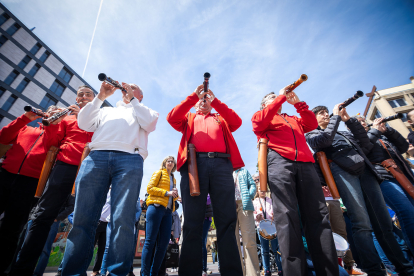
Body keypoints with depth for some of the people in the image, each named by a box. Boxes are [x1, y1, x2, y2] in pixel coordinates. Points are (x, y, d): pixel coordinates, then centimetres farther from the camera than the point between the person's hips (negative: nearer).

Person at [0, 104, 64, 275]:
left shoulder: (57, 134, 14)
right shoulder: (25, 128, 23)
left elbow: (52, 147, -5)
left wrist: (54, 123, -11)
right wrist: (25, 118, -1)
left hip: (30, 182, -3)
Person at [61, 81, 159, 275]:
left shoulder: (145, 111, 28)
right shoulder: (106, 111, 36)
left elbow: (149, 123, 5)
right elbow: (84, 124, 20)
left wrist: (132, 99, 13)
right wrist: (100, 96, 17)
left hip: (130, 159, -3)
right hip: (96, 156, 4)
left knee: (122, 220, -11)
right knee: (83, 218, -4)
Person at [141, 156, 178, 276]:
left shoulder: (173, 178, 24)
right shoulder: (159, 173, 7)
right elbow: (149, 188, -5)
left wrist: (175, 194, 5)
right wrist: (167, 193, -12)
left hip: (168, 211, 6)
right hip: (156, 207, -6)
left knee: (164, 242, 3)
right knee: (150, 241, -5)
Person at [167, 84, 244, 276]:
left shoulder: (221, 118, 31)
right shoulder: (189, 118, 30)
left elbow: (236, 122, 11)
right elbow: (172, 117, 10)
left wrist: (215, 101, 10)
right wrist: (193, 95, 9)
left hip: (221, 163, 1)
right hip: (194, 163, 0)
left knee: (227, 221, -4)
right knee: (192, 222, -4)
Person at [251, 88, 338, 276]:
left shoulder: (294, 119, 37)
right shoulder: (260, 116, 22)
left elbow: (312, 124, 22)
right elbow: (259, 122, -1)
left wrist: (298, 103, 17)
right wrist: (281, 97, 5)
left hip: (305, 163, 6)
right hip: (279, 161, -5)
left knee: (318, 215, -3)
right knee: (286, 215, -15)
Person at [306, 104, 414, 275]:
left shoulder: (344, 133, 32)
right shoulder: (312, 135, 14)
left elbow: (366, 145, 20)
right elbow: (325, 140, -9)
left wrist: (350, 120, 17)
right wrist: (336, 116, 2)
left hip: (365, 170, 6)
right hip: (342, 170, -6)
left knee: (384, 222, 4)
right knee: (362, 223, -15)